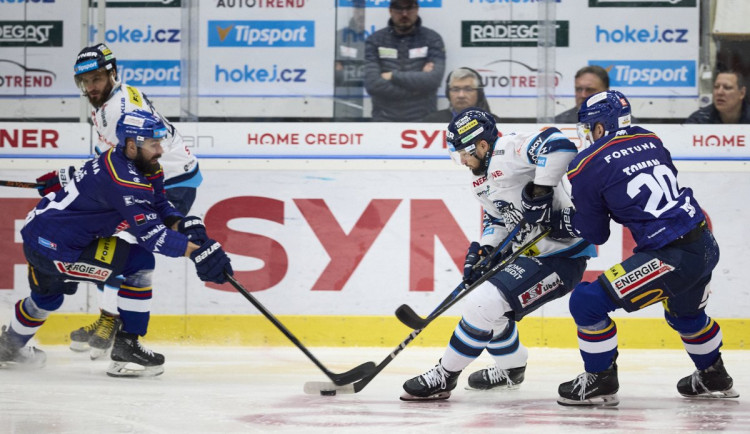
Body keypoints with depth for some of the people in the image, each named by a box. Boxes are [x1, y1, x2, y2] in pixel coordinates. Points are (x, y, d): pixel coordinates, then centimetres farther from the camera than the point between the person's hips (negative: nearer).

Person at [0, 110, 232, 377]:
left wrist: (183, 224, -15)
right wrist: (197, 252, -35)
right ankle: (126, 345, -8)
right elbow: (149, 233, -31)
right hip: (54, 248, -11)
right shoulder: (121, 177, -27)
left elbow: (159, 209, 5)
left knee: (48, 296, 36)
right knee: (140, 263, -14)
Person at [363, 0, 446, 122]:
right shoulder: (374, 41, 4)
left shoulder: (432, 39, 4)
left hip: (423, 121, 0)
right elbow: (373, 84, -9)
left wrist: (393, 76, -9)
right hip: (384, 120, 1)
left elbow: (433, 80, -11)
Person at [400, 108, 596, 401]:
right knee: (488, 302, 25)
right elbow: (498, 218, 21)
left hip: (561, 258, -11)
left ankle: (444, 376, -3)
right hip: (534, 254, 11)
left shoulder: (508, 151, -21)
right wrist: (483, 250, 4)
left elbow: (559, 145, -36)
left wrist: (540, 189, -33)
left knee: (484, 303, -17)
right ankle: (511, 368, 43)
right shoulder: (481, 179, 11)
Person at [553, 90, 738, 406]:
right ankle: (714, 379, 52)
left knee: (587, 302, -2)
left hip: (672, 258, -8)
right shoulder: (650, 141, 11)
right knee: (684, 313, 36)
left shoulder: (587, 167, -5)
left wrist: (561, 223, 22)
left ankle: (600, 382, 9)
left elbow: (595, 233, 3)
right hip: (706, 246, 8)